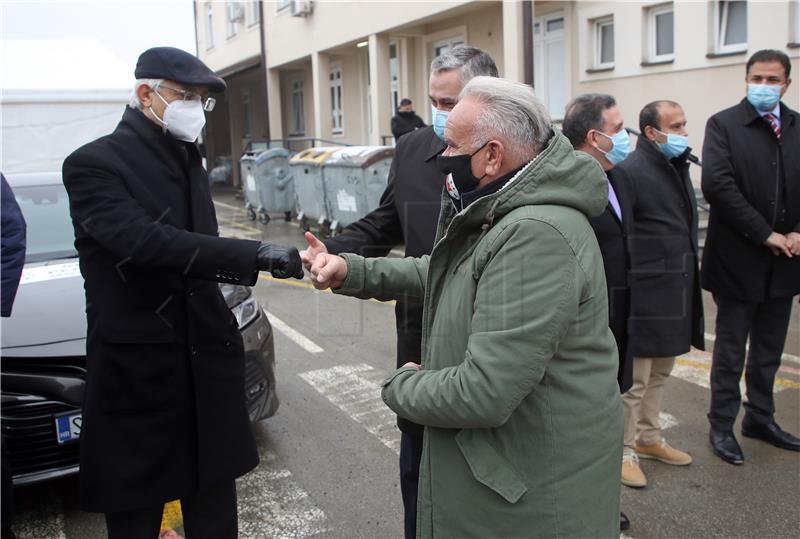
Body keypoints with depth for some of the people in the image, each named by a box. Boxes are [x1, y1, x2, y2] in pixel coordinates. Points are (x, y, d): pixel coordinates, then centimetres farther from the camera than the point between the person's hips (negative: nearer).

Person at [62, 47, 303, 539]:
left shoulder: (188, 159, 13)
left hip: (206, 362, 6)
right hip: (138, 368, -6)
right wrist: (255, 255, -31)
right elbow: (144, 240, -26)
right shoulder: (93, 164, -10)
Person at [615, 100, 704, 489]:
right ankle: (623, 450, 17)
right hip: (645, 295, -9)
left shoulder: (678, 166, 13)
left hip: (677, 293, 9)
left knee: (659, 373, 20)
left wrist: (689, 279, 18)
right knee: (634, 378, 2)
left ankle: (648, 438, 36)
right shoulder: (631, 171, -16)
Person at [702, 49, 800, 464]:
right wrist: (765, 234, -18)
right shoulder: (723, 124, -6)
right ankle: (721, 426, 20)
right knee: (731, 350, 6)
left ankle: (760, 419, 33)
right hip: (739, 258, -5)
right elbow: (716, 184, -18)